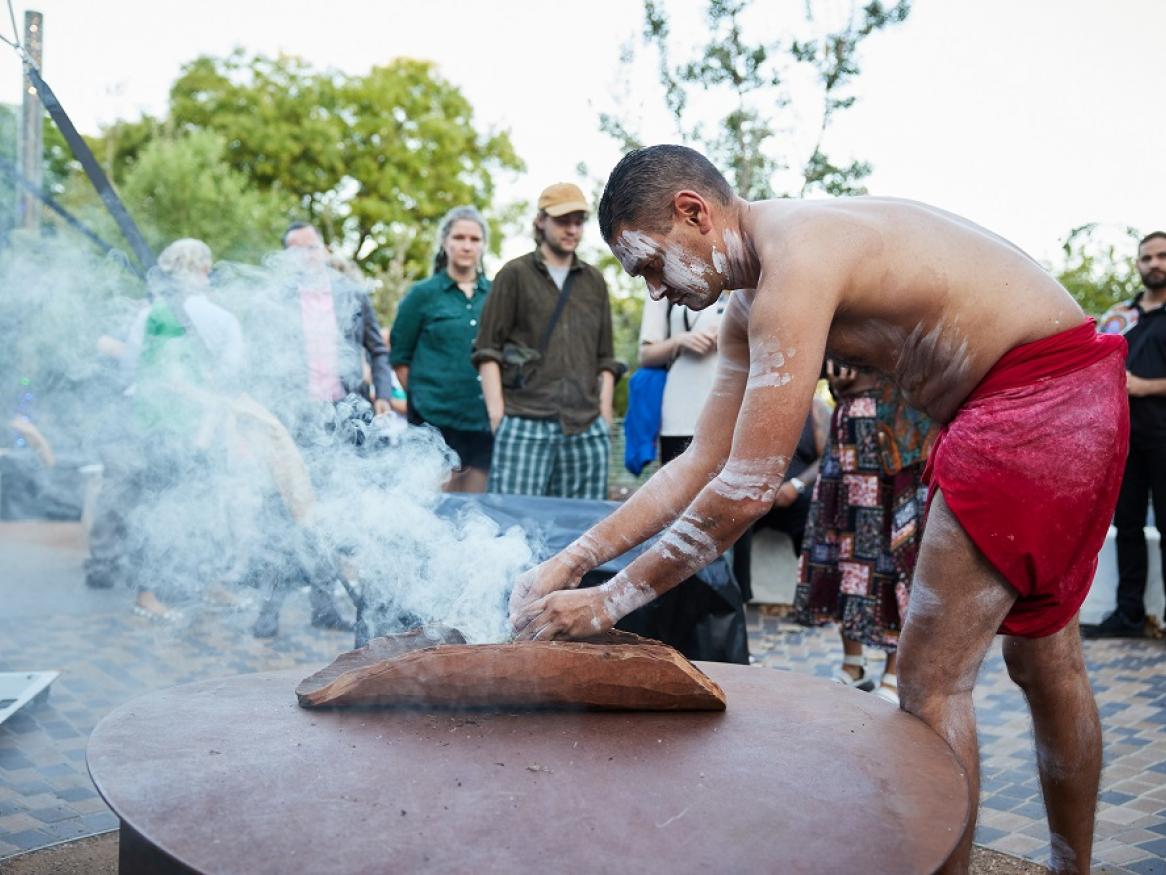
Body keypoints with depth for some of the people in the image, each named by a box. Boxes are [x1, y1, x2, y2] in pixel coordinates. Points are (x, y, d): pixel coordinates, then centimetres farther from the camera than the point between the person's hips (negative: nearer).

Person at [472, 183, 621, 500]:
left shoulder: (594, 281, 19)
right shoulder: (515, 274, 7)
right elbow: (487, 350, 3)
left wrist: (605, 418, 9)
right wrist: (497, 413, -6)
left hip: (586, 429, 4)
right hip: (524, 424, -3)